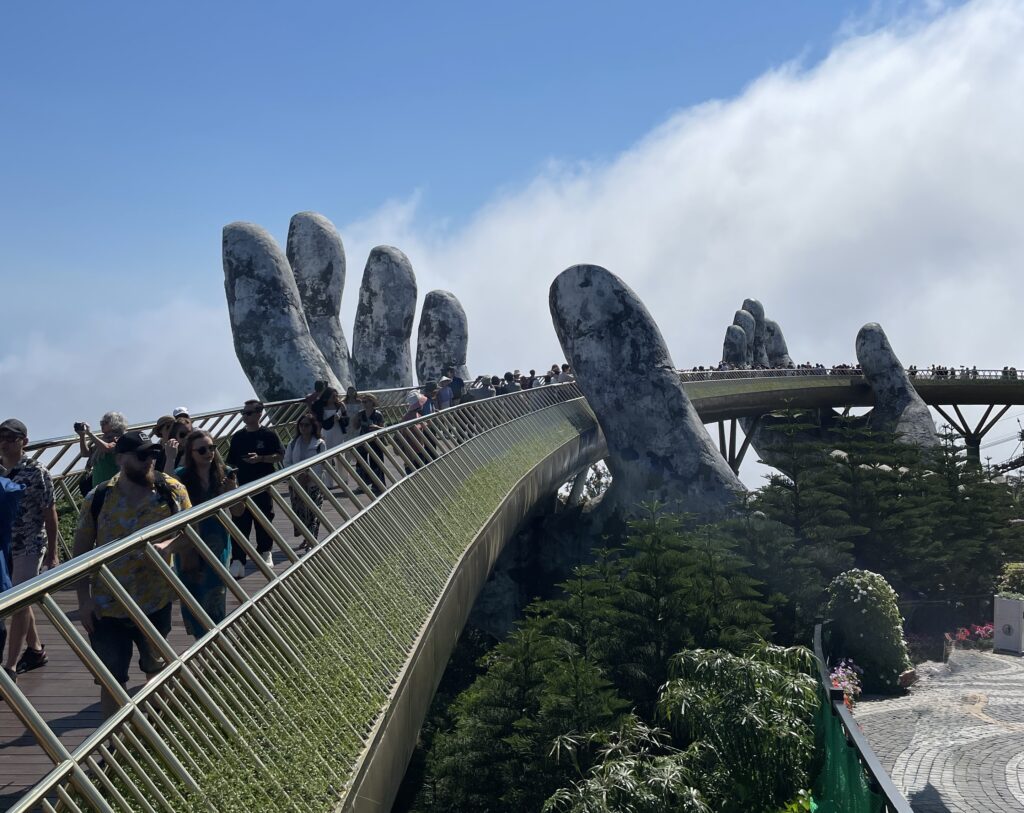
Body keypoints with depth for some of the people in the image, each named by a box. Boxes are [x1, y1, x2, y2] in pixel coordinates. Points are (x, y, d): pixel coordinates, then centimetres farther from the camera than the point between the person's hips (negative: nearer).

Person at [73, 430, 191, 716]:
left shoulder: (172, 491, -8)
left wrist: (168, 546, -23)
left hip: (156, 601, 2)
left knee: (156, 669, 23)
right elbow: (81, 551, -3)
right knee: (112, 678, 3)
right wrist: (84, 602, -7)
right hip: (108, 606, -2)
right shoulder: (98, 498, -9)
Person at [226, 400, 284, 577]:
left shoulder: (269, 435, -3)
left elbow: (279, 456, -5)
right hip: (242, 486, 2)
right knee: (240, 523, -6)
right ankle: (238, 560, -8)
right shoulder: (238, 437, 6)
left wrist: (260, 459, -18)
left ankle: (265, 552, 31)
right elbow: (232, 462, 12)